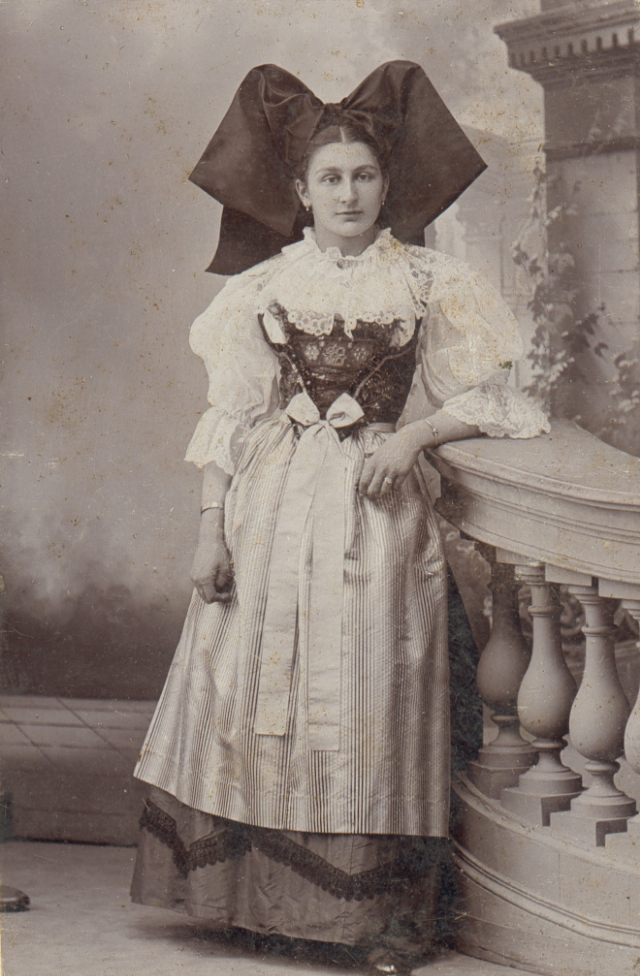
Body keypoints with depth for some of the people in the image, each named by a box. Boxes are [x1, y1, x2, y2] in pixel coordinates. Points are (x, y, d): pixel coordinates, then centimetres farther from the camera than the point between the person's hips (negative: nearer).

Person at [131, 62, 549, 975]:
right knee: (255, 690, 3)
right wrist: (211, 528, 0)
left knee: (371, 697, -1)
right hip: (271, 507, 2)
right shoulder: (265, 286, 7)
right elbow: (232, 413, 6)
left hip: (376, 507, -1)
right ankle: (255, 891, 18)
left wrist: (408, 437, -11)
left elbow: (482, 396, 6)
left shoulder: (428, 283, 4)